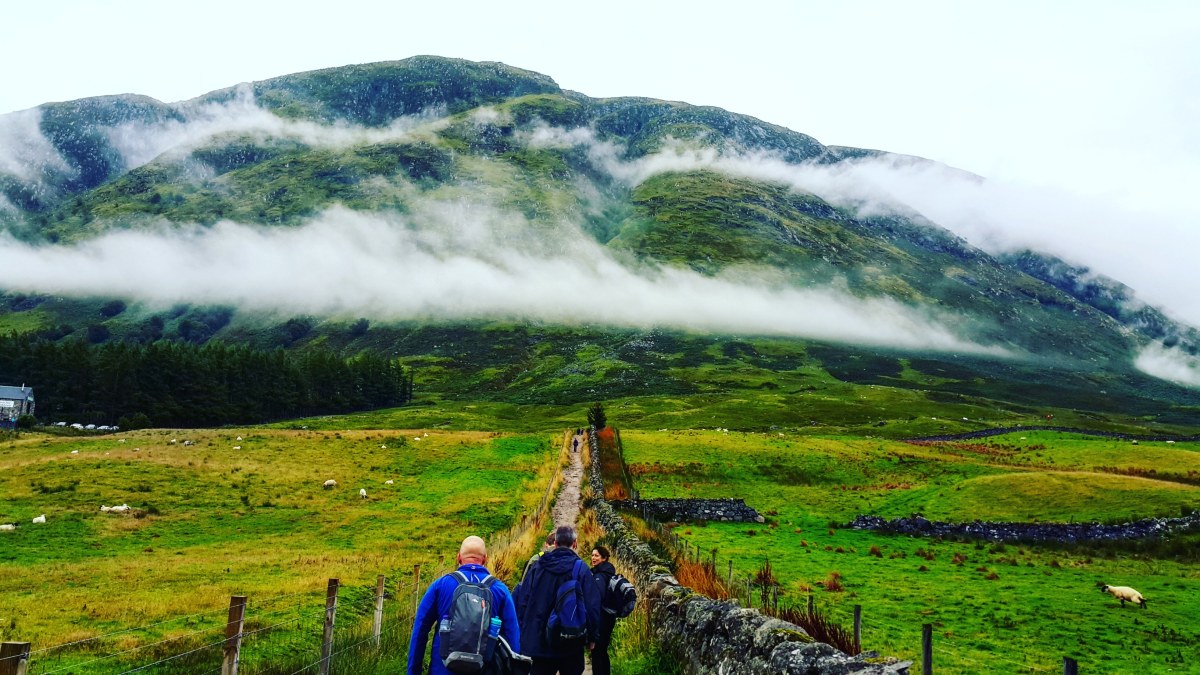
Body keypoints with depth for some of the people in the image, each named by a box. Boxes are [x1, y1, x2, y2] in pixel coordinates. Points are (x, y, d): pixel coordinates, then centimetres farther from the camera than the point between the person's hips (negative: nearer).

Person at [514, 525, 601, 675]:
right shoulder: (580, 568, -8)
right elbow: (592, 605, -11)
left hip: (537, 640, 3)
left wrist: (524, 632, 12)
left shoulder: (538, 566, 3)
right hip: (570, 643, -3)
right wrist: (592, 637, -1)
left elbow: (522, 601, 4)